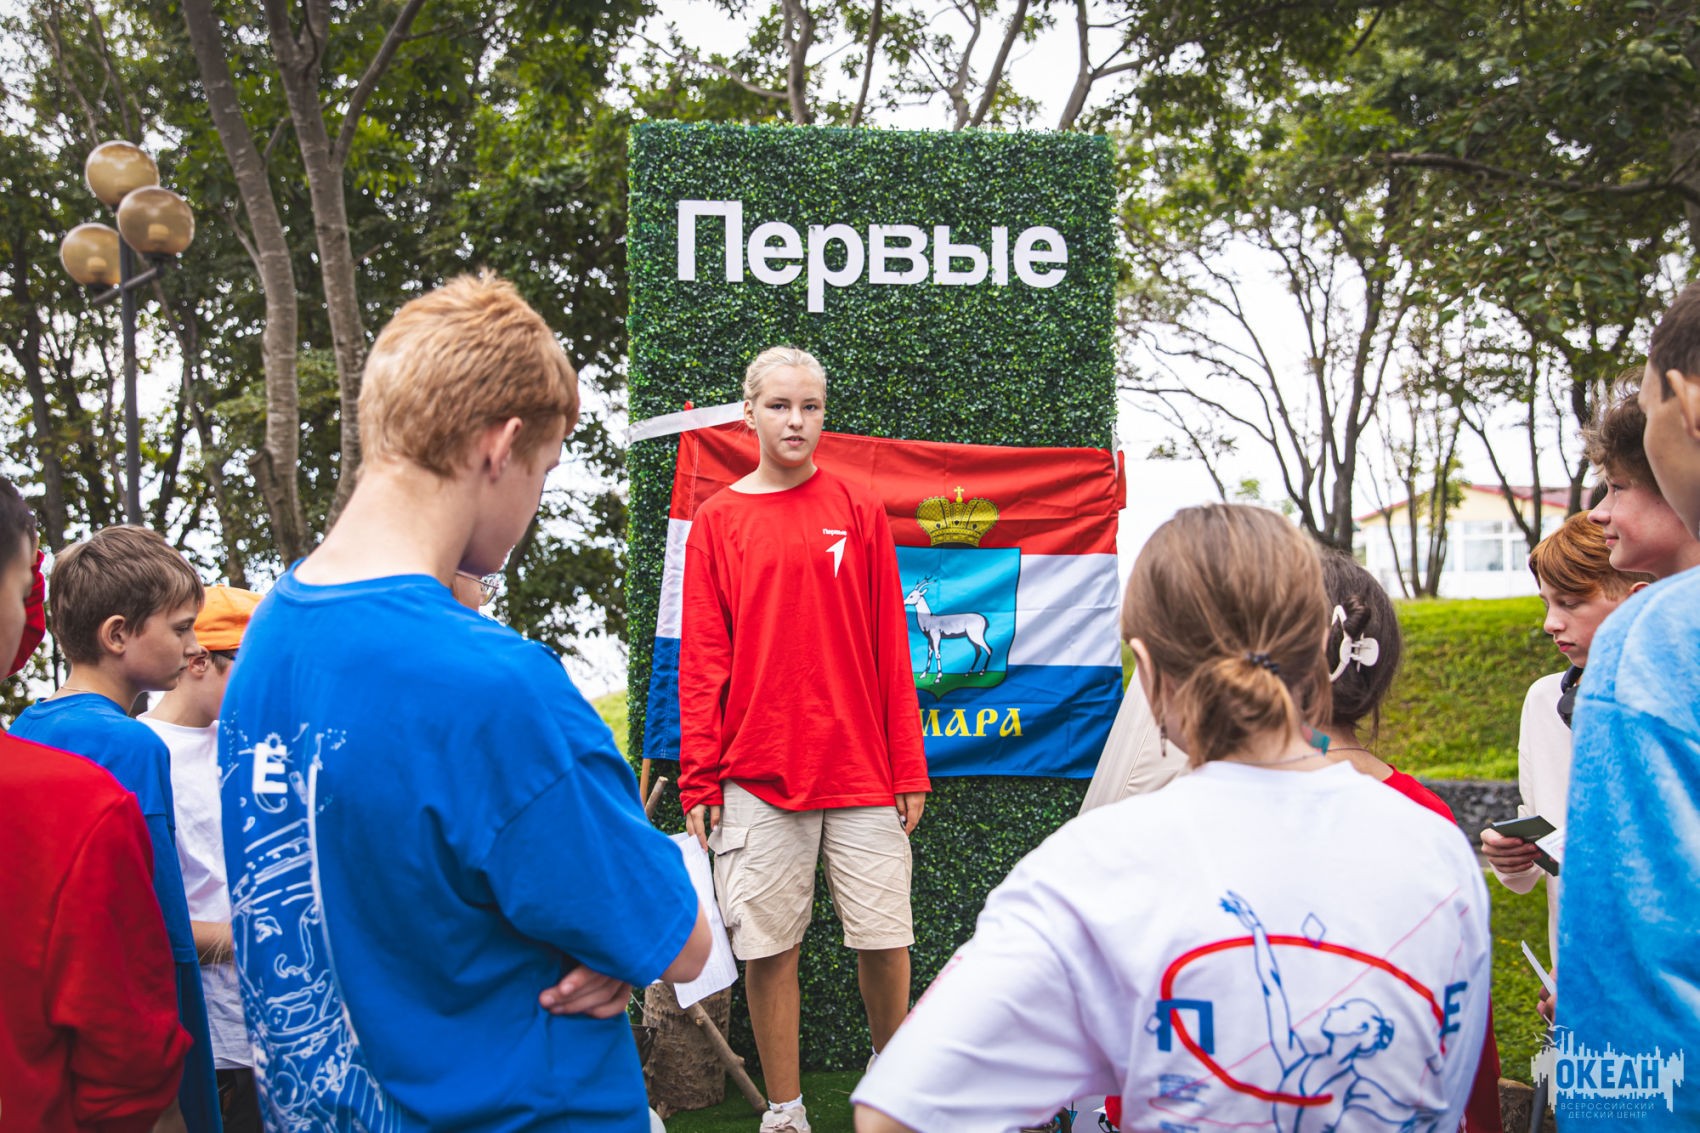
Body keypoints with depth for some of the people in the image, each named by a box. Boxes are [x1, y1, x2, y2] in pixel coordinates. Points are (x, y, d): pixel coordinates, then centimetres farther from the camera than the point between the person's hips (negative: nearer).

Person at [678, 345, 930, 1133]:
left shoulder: (860, 512, 7)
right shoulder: (717, 522, 6)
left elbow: (890, 650, 6)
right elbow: (703, 662, 4)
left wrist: (908, 766, 1)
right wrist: (698, 779, -2)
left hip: (862, 770, 0)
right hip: (757, 775, 0)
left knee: (883, 940, 4)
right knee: (768, 947, 4)